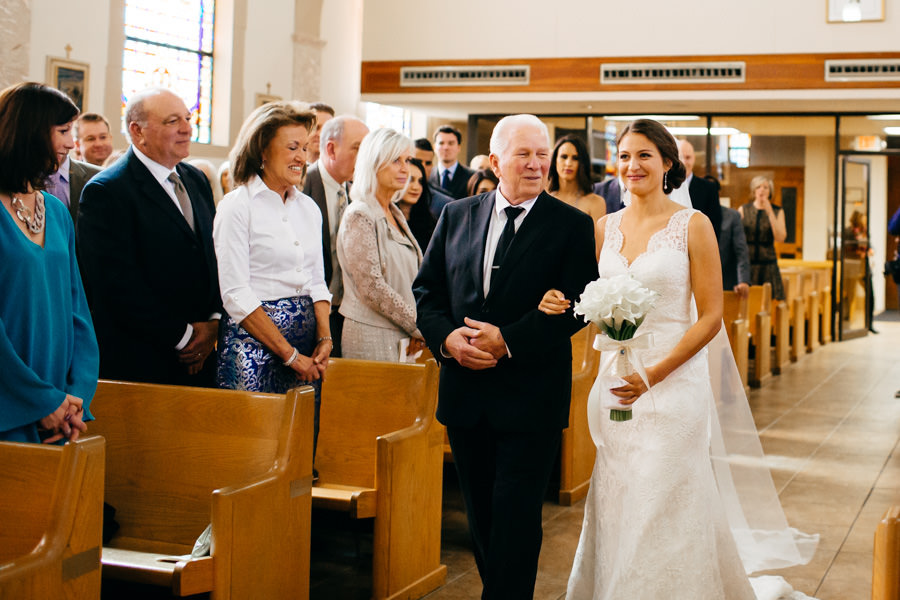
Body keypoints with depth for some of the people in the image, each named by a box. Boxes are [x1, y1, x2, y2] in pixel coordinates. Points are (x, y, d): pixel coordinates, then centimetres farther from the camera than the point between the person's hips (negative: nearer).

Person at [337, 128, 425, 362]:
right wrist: (418, 326, -11)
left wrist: (418, 329, 0)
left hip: (401, 337, 7)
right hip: (371, 336, -7)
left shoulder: (395, 214, 15)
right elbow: (371, 287, -16)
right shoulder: (359, 216, -10)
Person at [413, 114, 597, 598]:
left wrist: (508, 340, -18)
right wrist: (446, 336, -10)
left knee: (515, 518, -3)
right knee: (480, 514, 15)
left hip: (531, 396, -4)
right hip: (465, 393, 4)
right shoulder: (456, 215, 9)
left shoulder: (573, 225, -3)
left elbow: (577, 305, -11)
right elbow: (426, 289, 10)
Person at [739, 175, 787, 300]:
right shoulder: (743, 209, 6)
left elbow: (780, 238, -7)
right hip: (746, 263, 0)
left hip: (768, 265, 0)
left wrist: (770, 212, -11)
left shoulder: (777, 211, 6)